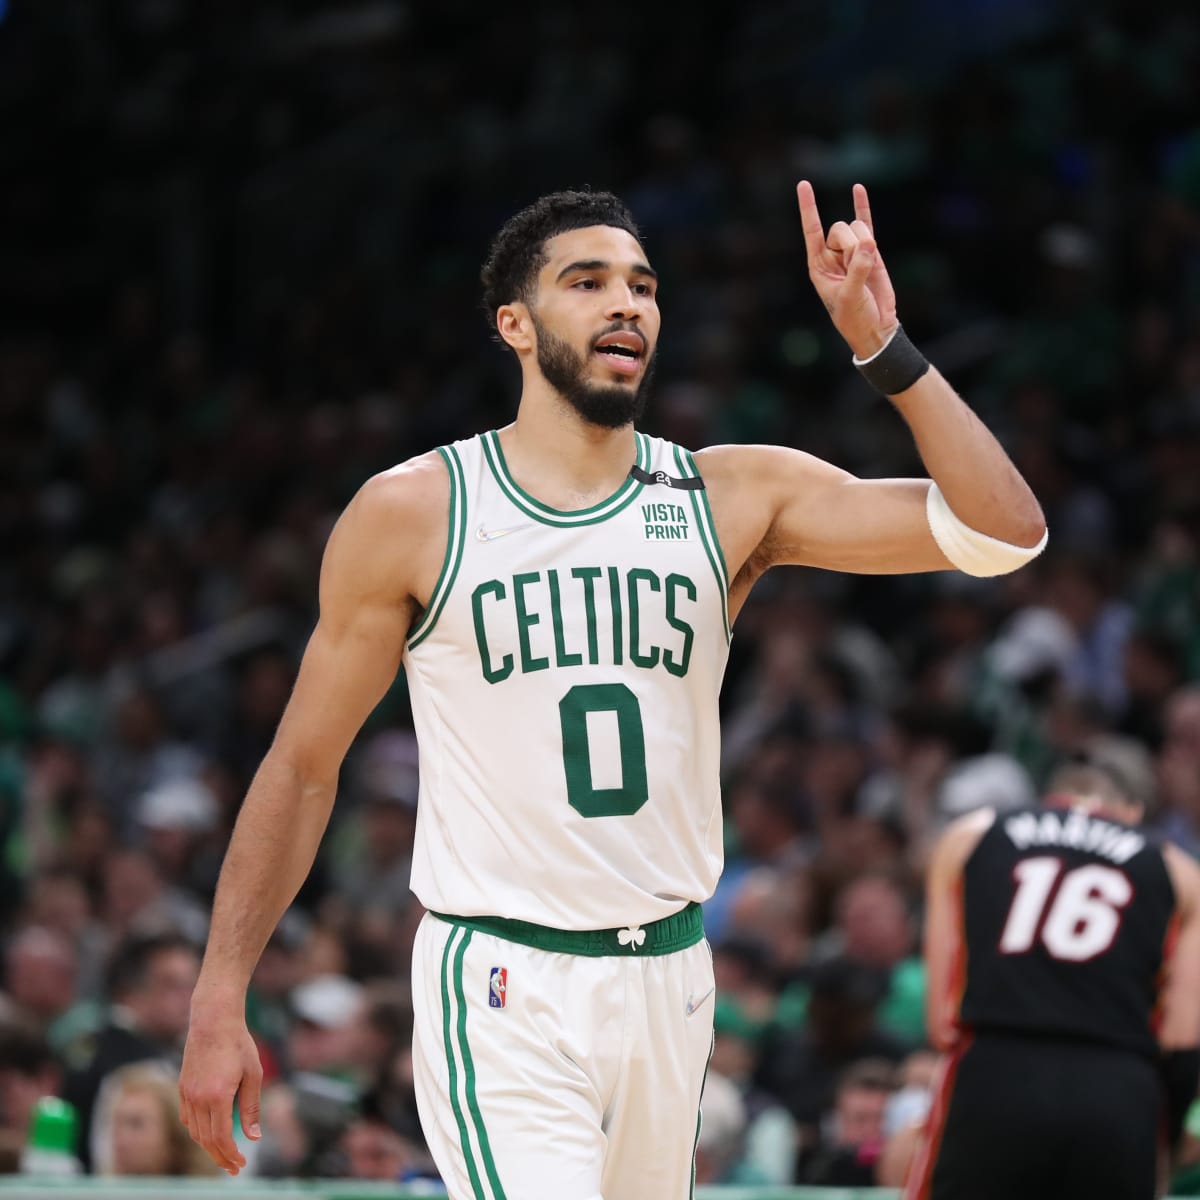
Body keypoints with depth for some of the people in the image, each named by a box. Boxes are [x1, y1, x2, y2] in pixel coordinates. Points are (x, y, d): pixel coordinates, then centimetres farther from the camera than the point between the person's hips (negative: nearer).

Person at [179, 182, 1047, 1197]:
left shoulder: (733, 498, 3)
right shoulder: (411, 514, -3)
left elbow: (1003, 532, -4)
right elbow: (302, 767, 3)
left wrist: (882, 346, -12)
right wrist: (220, 1002, -1)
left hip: (668, 981, 4)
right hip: (502, 988, -4)